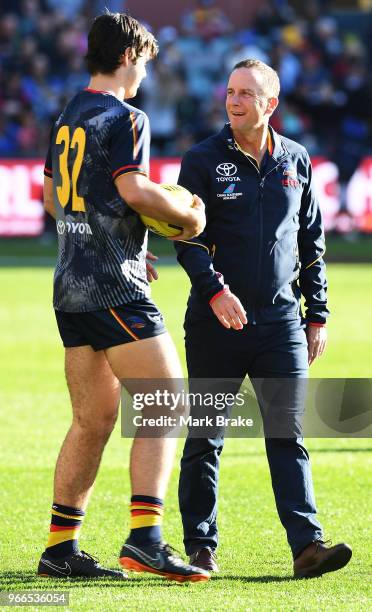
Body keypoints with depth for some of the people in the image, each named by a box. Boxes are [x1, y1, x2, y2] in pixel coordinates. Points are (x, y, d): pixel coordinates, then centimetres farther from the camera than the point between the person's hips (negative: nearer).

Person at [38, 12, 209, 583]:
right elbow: (132, 189, -23)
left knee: (93, 420, 12)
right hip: (115, 290, -9)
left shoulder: (68, 118, 17)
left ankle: (60, 547, 12)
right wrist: (189, 215, -7)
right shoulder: (124, 118, -10)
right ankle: (144, 537, -17)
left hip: (72, 288, 9)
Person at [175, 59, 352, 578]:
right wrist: (215, 290, -22)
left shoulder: (296, 161, 10)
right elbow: (187, 237, -6)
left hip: (281, 321, 2)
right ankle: (200, 545, 12)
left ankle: (307, 544, -10)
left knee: (289, 437, -4)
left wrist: (317, 315, 12)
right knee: (206, 438, 3)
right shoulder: (204, 161, 0)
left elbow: (312, 244, 16)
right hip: (216, 320, -2)